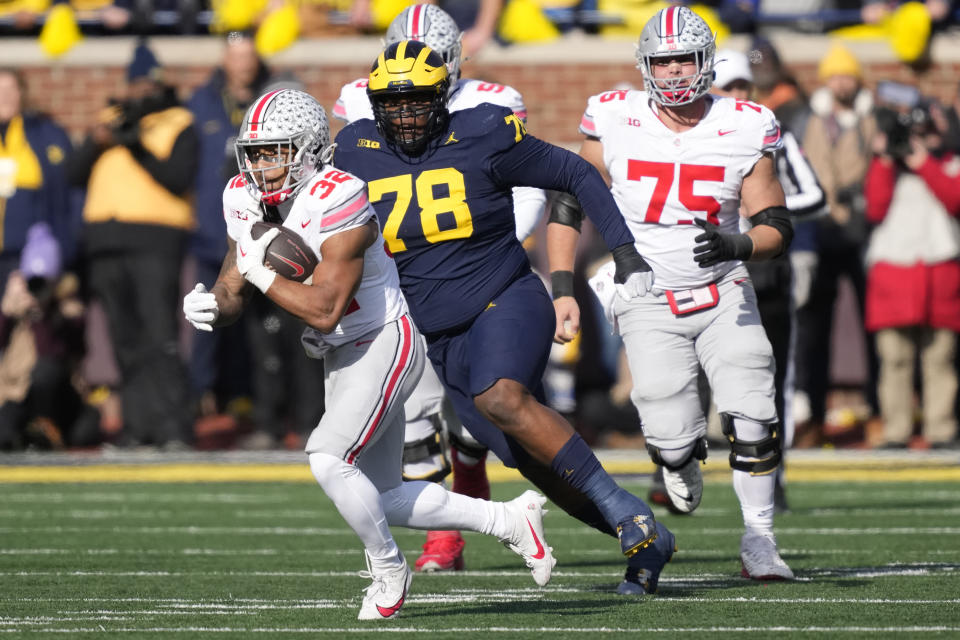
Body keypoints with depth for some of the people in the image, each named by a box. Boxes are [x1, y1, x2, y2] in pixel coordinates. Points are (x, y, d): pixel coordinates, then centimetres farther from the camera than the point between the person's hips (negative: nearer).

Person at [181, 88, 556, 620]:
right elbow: (232, 292, 5)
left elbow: (324, 311, -30)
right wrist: (211, 307, -16)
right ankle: (508, 521, 28)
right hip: (341, 356, 9)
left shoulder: (338, 202, -26)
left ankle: (387, 568, 0)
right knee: (383, 499, 12)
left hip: (384, 342, -9)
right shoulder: (245, 200, -2)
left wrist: (261, 272, -24)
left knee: (329, 460, -23)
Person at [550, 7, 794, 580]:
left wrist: (739, 246, -24)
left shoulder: (744, 130, -5)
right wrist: (563, 288, -4)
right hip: (648, 303, -1)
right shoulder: (616, 123, -7)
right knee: (673, 440, -10)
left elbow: (777, 227, -2)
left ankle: (759, 538, 3)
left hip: (723, 296, 1)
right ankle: (682, 460, 29)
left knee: (752, 420, -15)